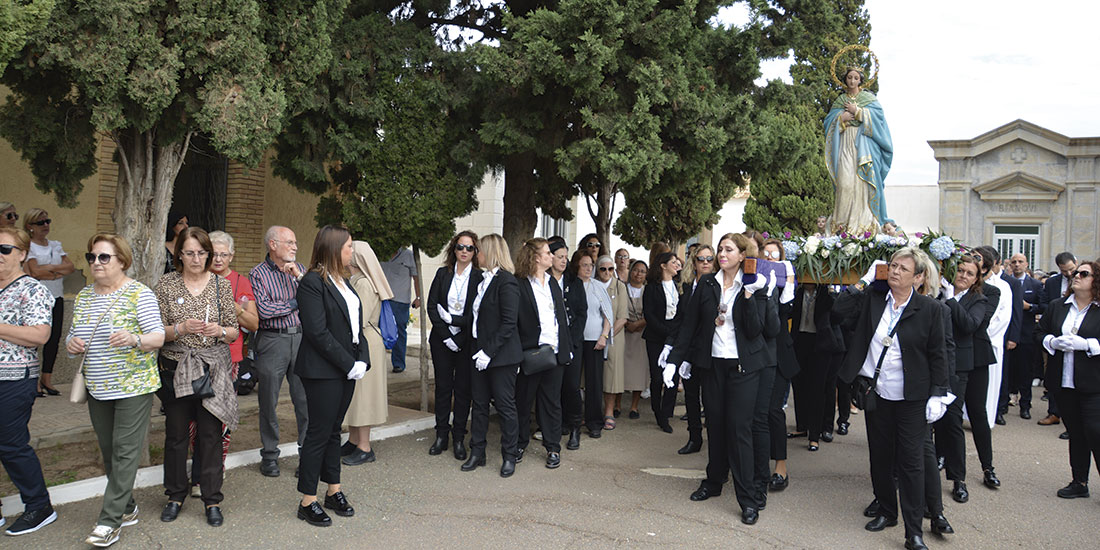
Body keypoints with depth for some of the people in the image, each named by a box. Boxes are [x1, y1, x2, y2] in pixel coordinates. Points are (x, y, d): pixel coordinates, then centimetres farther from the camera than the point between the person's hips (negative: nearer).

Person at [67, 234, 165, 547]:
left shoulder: (139, 294, -9)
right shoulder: (83, 297, 10)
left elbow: (158, 337, -12)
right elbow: (72, 337, 16)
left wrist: (134, 339, -32)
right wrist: (71, 343, -8)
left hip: (133, 386, -6)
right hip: (97, 389, 7)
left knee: (125, 451, -5)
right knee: (108, 451, 12)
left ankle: (110, 521, -1)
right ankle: (127, 508, 26)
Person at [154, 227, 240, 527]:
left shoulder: (221, 285, 3)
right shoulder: (166, 284, 1)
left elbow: (235, 331, 4)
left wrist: (220, 331, -17)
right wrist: (181, 328, -19)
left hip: (213, 367, 0)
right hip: (175, 367, 0)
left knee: (211, 433, 2)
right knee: (176, 432, 8)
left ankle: (212, 499, 12)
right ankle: (176, 495, 26)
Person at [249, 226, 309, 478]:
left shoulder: (299, 269, 12)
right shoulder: (258, 274, -1)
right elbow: (263, 309, -14)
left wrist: (299, 277, -10)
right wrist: (295, 304, -3)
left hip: (301, 336, 3)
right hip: (272, 341, -3)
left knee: (305, 398, 3)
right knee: (268, 401, 6)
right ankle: (269, 455, 19)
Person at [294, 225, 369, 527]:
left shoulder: (343, 281, 13)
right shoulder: (312, 282, -13)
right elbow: (318, 332, -19)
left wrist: (362, 360, -1)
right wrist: (349, 364, -17)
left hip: (347, 369, 8)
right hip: (323, 371, -8)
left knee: (333, 430, 16)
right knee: (319, 433, -1)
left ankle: (334, 491, 26)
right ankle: (307, 502, 10)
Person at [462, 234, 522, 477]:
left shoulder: (506, 282, -14)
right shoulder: (483, 280, 12)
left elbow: (508, 323, -18)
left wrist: (489, 352, -20)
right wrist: (478, 350, 5)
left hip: (501, 355, -8)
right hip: (480, 352, 8)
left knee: (505, 405, 2)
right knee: (479, 403, 12)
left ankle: (509, 456, 14)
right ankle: (477, 453, 22)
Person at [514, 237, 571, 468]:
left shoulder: (553, 282, 13)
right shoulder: (519, 284, -8)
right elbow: (512, 322, -10)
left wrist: (567, 347, 14)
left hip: (554, 352, 5)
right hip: (530, 353, -5)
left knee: (552, 401, 10)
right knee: (523, 400, 8)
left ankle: (553, 448, 18)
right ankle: (520, 445, 23)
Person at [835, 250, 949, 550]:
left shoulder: (929, 309, -4)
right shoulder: (871, 299, 4)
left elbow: (938, 354, -2)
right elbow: (840, 309, -6)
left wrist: (938, 394, -6)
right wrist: (864, 281, -4)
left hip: (911, 399, -3)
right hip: (876, 393, 3)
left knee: (911, 462, -1)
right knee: (880, 457, 14)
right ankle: (886, 512, 33)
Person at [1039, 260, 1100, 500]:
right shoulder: (1056, 306, 10)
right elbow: (1040, 333, 13)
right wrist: (1053, 342, -6)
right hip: (1063, 381, 4)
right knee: (1075, 433, 12)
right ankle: (1080, 482, 22)